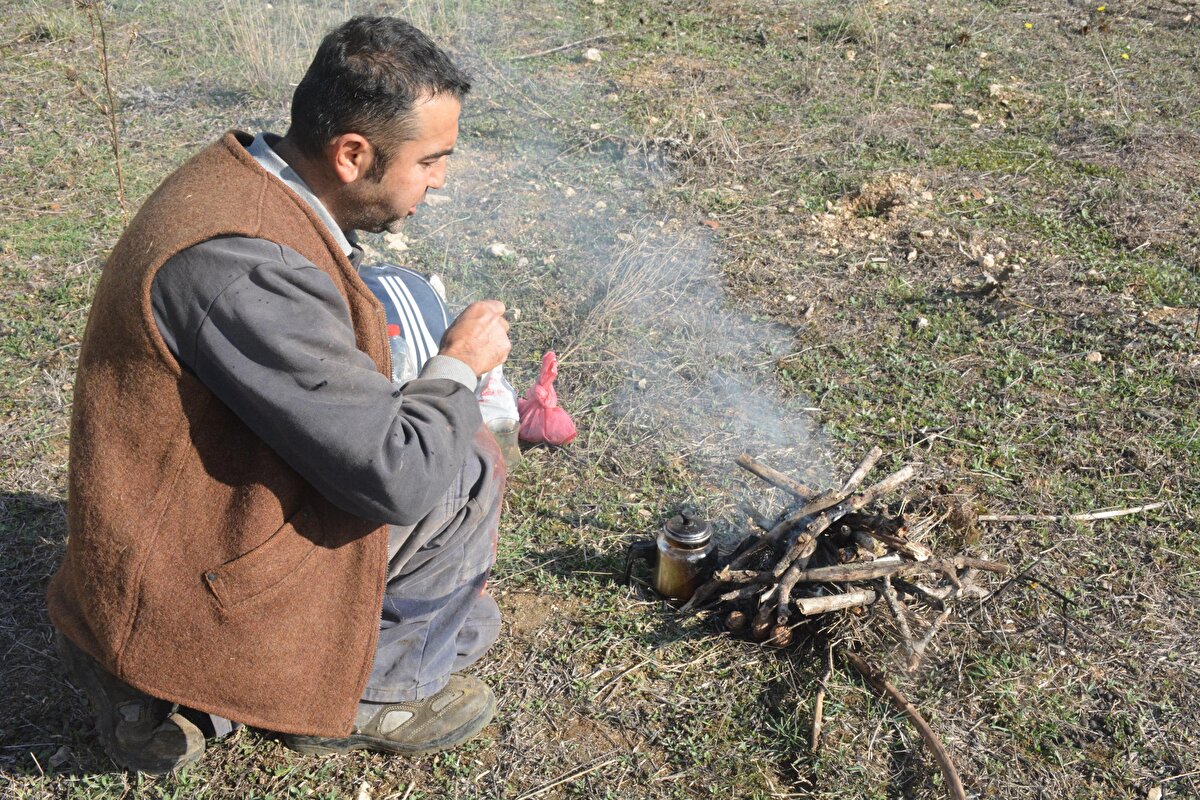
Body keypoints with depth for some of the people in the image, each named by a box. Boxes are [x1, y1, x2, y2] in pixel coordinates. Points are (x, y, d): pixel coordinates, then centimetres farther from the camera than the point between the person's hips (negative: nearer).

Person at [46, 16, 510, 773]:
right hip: (195, 588, -9)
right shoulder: (248, 268, -30)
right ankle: (370, 692, 13)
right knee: (473, 467, -11)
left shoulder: (239, 176, 1)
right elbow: (399, 477, -28)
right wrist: (459, 365, -10)